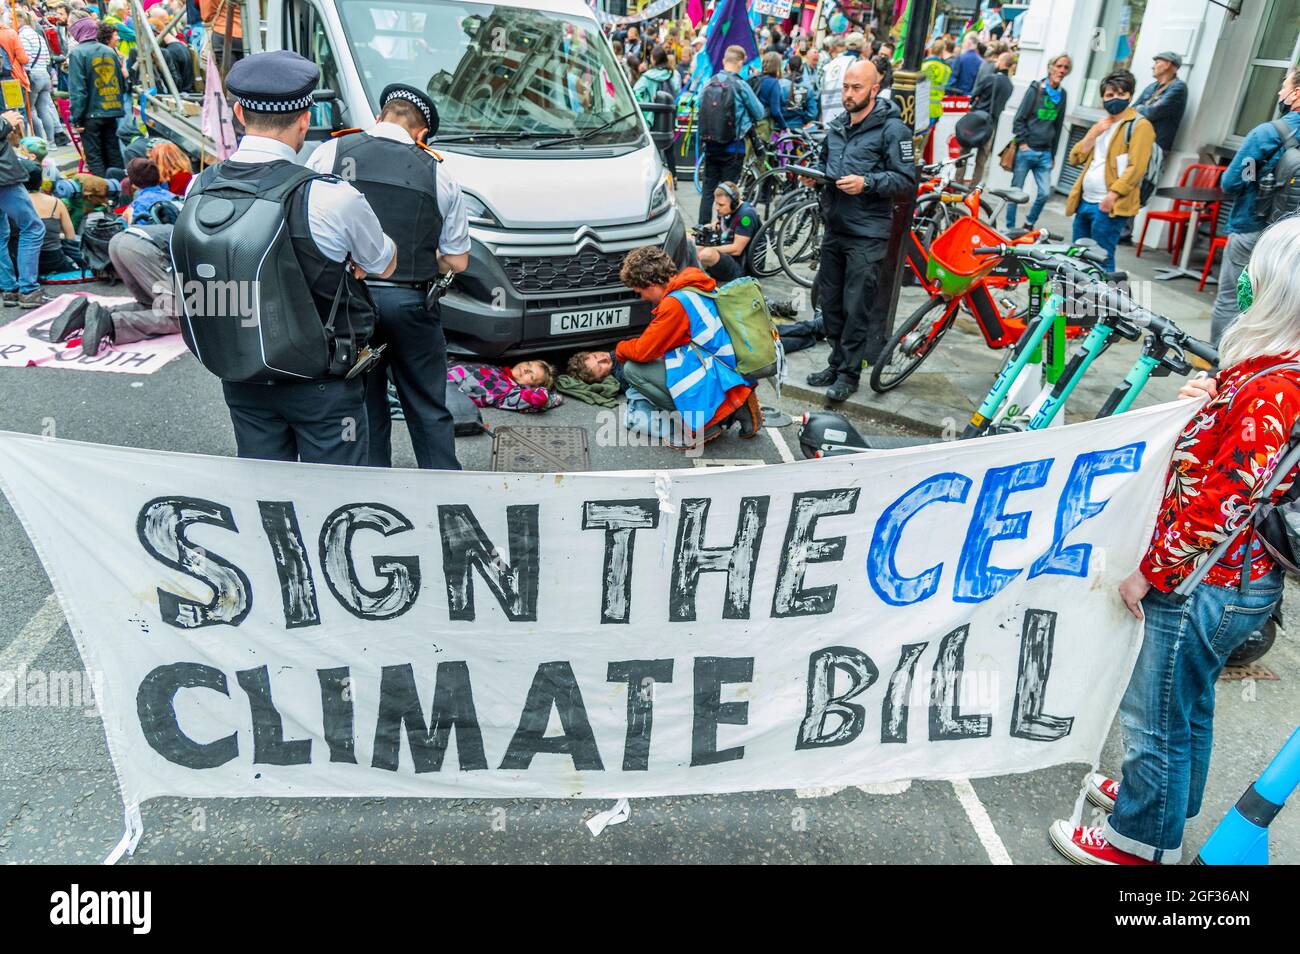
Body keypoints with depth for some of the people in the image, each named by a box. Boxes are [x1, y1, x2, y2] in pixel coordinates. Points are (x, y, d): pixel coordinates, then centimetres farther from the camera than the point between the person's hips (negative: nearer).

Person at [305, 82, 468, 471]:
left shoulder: (330, 153, 0)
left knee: (364, 408, 13)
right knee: (429, 411, 12)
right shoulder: (438, 174, 1)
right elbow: (457, 262, 5)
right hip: (410, 304, 0)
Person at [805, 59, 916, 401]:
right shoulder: (837, 126, 15)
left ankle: (849, 372, 7)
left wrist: (866, 183, -22)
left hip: (867, 235, -7)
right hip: (834, 229, 7)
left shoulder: (893, 129, -7)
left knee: (857, 308, -4)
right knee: (830, 302, 13)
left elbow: (907, 180, -11)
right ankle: (836, 363, 26)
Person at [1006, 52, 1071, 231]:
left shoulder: (1062, 94, 11)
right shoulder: (1036, 89, -3)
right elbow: (1019, 119, -4)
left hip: (1045, 153, 4)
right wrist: (1022, 143, -10)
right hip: (1026, 150, -4)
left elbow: (1058, 125, 16)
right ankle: (1010, 228, 13)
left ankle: (1029, 224, 17)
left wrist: (1053, 154, 16)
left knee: (1045, 193, -2)